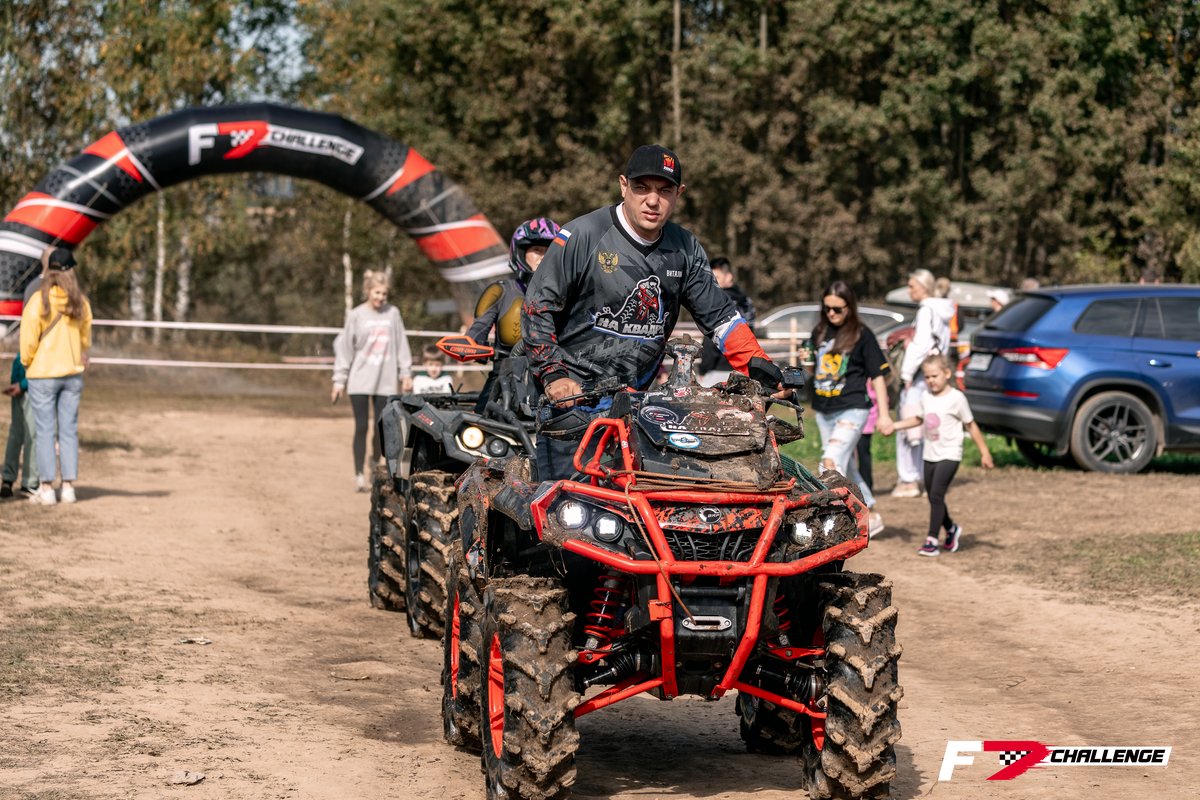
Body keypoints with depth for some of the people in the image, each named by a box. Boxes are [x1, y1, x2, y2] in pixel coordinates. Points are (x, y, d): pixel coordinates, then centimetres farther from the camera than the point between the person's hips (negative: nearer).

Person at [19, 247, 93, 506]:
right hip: (73, 373, 4)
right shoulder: (80, 301, -1)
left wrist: (26, 363, 6)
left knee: (45, 431, 2)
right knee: (69, 430, 8)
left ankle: (46, 488, 2)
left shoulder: (39, 300, -15)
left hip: (43, 374, -4)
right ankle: (68, 486, 9)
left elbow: (29, 340, -12)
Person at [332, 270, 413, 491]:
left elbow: (401, 344, 10)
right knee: (361, 427, -4)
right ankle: (359, 474, -1)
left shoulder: (392, 313, 5)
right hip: (360, 381, -2)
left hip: (385, 381, 2)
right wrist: (340, 379, -1)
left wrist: (406, 373, 7)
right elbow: (344, 347, 1)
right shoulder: (356, 315, -1)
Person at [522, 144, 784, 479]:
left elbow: (719, 314, 13)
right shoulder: (581, 236, -6)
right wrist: (553, 373, -13)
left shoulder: (685, 249, 8)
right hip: (572, 391, -4)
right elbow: (537, 307, -3)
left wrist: (757, 364, -3)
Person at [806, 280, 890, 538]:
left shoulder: (862, 335, -6)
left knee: (832, 463, -21)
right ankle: (871, 516, 28)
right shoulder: (819, 332, 9)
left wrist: (884, 414, -10)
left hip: (852, 410, -7)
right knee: (846, 468, 14)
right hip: (823, 411, 7)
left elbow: (878, 374, -5)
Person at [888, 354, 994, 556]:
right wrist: (894, 426, 13)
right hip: (930, 455, 6)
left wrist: (985, 452, -2)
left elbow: (971, 426, -4)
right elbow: (918, 419, 23)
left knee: (936, 495, -15)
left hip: (949, 455, -6)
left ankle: (932, 540, -12)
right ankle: (951, 529, 35)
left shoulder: (956, 398, -10)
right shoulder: (926, 397, 6)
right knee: (933, 497, 11)